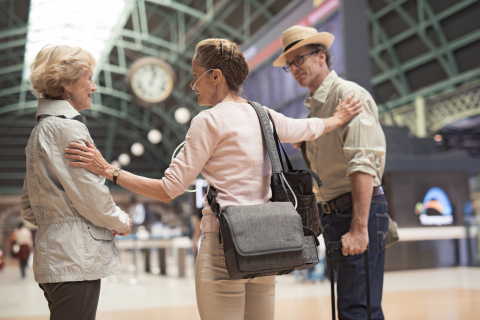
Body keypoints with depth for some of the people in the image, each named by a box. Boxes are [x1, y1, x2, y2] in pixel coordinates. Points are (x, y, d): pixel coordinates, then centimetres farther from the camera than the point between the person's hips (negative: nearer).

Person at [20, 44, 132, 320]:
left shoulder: (41, 129, 17)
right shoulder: (68, 128, -13)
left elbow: (28, 209, 20)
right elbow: (90, 195, -15)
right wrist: (122, 222, 1)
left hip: (52, 256, 10)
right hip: (75, 259, -10)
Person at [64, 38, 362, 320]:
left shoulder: (210, 121, -9)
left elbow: (169, 190, -10)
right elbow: (308, 128, 31)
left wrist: (109, 170, -4)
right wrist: (338, 118, 52)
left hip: (223, 245, -7)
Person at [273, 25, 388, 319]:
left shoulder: (348, 94, -9)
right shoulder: (316, 107, 19)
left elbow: (363, 163, -20)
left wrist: (359, 229, -25)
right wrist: (304, 145, 10)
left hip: (359, 209, -9)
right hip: (334, 213, 9)